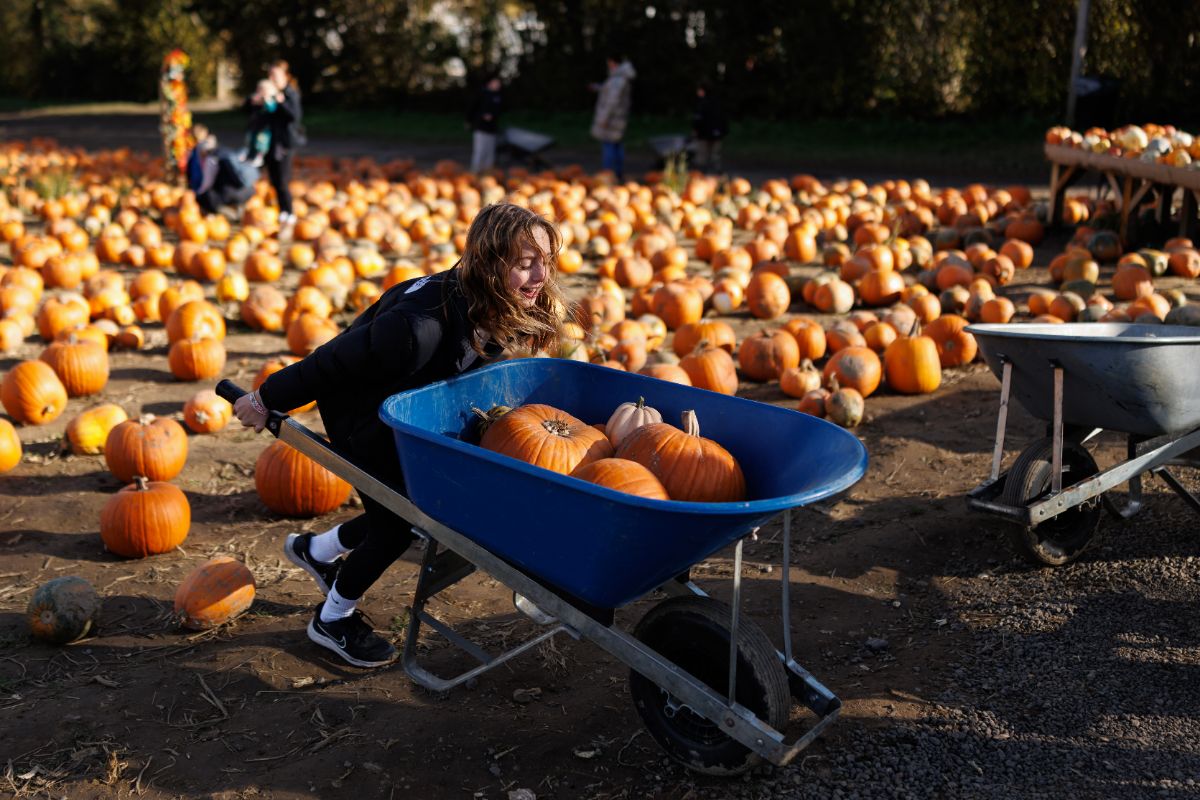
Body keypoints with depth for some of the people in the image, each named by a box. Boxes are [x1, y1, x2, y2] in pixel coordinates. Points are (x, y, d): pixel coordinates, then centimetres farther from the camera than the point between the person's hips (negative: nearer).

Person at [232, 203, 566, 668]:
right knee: (396, 521, 0)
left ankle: (316, 550, 41)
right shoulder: (427, 323, -42)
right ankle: (333, 620, 26)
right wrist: (268, 400, -20)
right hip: (361, 415, -7)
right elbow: (336, 360, -31)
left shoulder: (500, 312, -18)